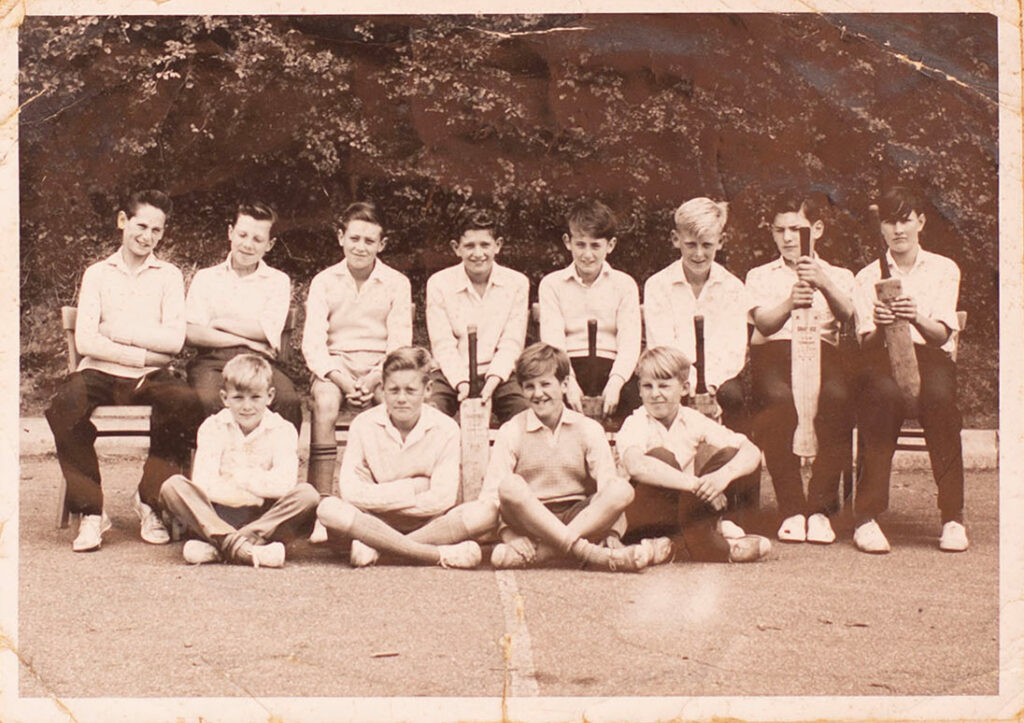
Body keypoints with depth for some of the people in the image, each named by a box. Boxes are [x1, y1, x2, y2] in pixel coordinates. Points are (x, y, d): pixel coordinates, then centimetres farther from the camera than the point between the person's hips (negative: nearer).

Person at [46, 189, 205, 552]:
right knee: (65, 406, -33)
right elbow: (85, 341, -1)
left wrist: (118, 330, -5)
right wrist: (144, 355, -8)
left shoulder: (169, 276, 12)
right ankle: (90, 511, -19)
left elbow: (174, 339, -3)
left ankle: (151, 501, -12)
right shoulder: (97, 274, 13)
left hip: (151, 377, 0)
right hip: (100, 373, 0)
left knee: (187, 403, -33)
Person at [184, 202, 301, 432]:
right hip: (212, 360, 0)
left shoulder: (278, 281, 18)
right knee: (209, 402, -36)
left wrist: (218, 323, 5)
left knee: (289, 401, -33)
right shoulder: (205, 278, 17)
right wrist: (245, 340, -3)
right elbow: (191, 334, 3)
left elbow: (266, 331, 2)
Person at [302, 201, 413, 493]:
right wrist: (342, 381, -19)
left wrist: (373, 380, -18)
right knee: (325, 402, -33)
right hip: (335, 367, 0)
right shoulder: (324, 281, 7)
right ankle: (320, 496, -33)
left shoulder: (397, 283, 7)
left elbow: (400, 344, 0)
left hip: (381, 368, 0)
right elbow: (313, 342, -2)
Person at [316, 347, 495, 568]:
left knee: (486, 512, -27)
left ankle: (373, 546, -26)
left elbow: (442, 499, -13)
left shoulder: (445, 428, -5)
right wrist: (412, 488, -14)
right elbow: (350, 492, -14)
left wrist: (379, 498, -12)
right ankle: (438, 555, -33)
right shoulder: (364, 424, -4)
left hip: (427, 524, 1)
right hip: (376, 523, 0)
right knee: (329, 508, -31)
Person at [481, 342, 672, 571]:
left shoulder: (588, 429, 7)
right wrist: (508, 531, -24)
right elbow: (492, 491, -5)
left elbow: (609, 486, -1)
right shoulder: (511, 431, 4)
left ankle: (535, 553, -36)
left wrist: (612, 534, -18)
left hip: (582, 518, 2)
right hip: (529, 521, -2)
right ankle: (592, 554, -40)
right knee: (510, 485, -32)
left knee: (623, 489, -25)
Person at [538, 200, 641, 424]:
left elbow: (630, 341, 1)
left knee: (631, 396, -32)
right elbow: (552, 339, -1)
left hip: (611, 365, 0)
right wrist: (568, 382, -21)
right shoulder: (551, 284, 12)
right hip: (569, 366, 0)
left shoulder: (624, 285, 13)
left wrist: (615, 382, -20)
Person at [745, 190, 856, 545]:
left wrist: (825, 285, -21)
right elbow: (764, 323, 2)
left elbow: (846, 313, 0)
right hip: (773, 352, 0)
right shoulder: (760, 276, 25)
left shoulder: (838, 276, 25)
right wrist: (790, 303, -20)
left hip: (822, 351, 0)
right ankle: (791, 509, -27)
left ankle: (820, 508, -26)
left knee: (838, 398, -36)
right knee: (779, 399, -37)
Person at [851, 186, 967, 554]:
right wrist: (880, 327, -22)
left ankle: (953, 516, -30)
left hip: (931, 357, 0)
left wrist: (917, 318, -24)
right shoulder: (867, 278, 15)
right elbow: (867, 344, 2)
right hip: (883, 358, 0)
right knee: (886, 395, -38)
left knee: (939, 396, -37)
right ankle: (866, 516, -36)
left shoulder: (944, 269, 13)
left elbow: (942, 335, -1)